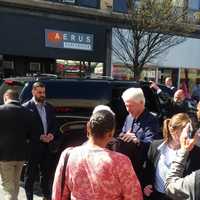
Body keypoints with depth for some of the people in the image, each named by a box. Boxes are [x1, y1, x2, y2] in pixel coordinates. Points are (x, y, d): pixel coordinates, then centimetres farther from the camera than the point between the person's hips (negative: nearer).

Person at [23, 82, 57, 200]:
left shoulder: (49, 107, 9)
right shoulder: (27, 107, -9)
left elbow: (54, 124, 13)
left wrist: (52, 134, -7)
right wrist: (39, 137, -17)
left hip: (47, 146, 5)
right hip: (33, 146, -5)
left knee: (48, 172, 15)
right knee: (31, 174, 10)